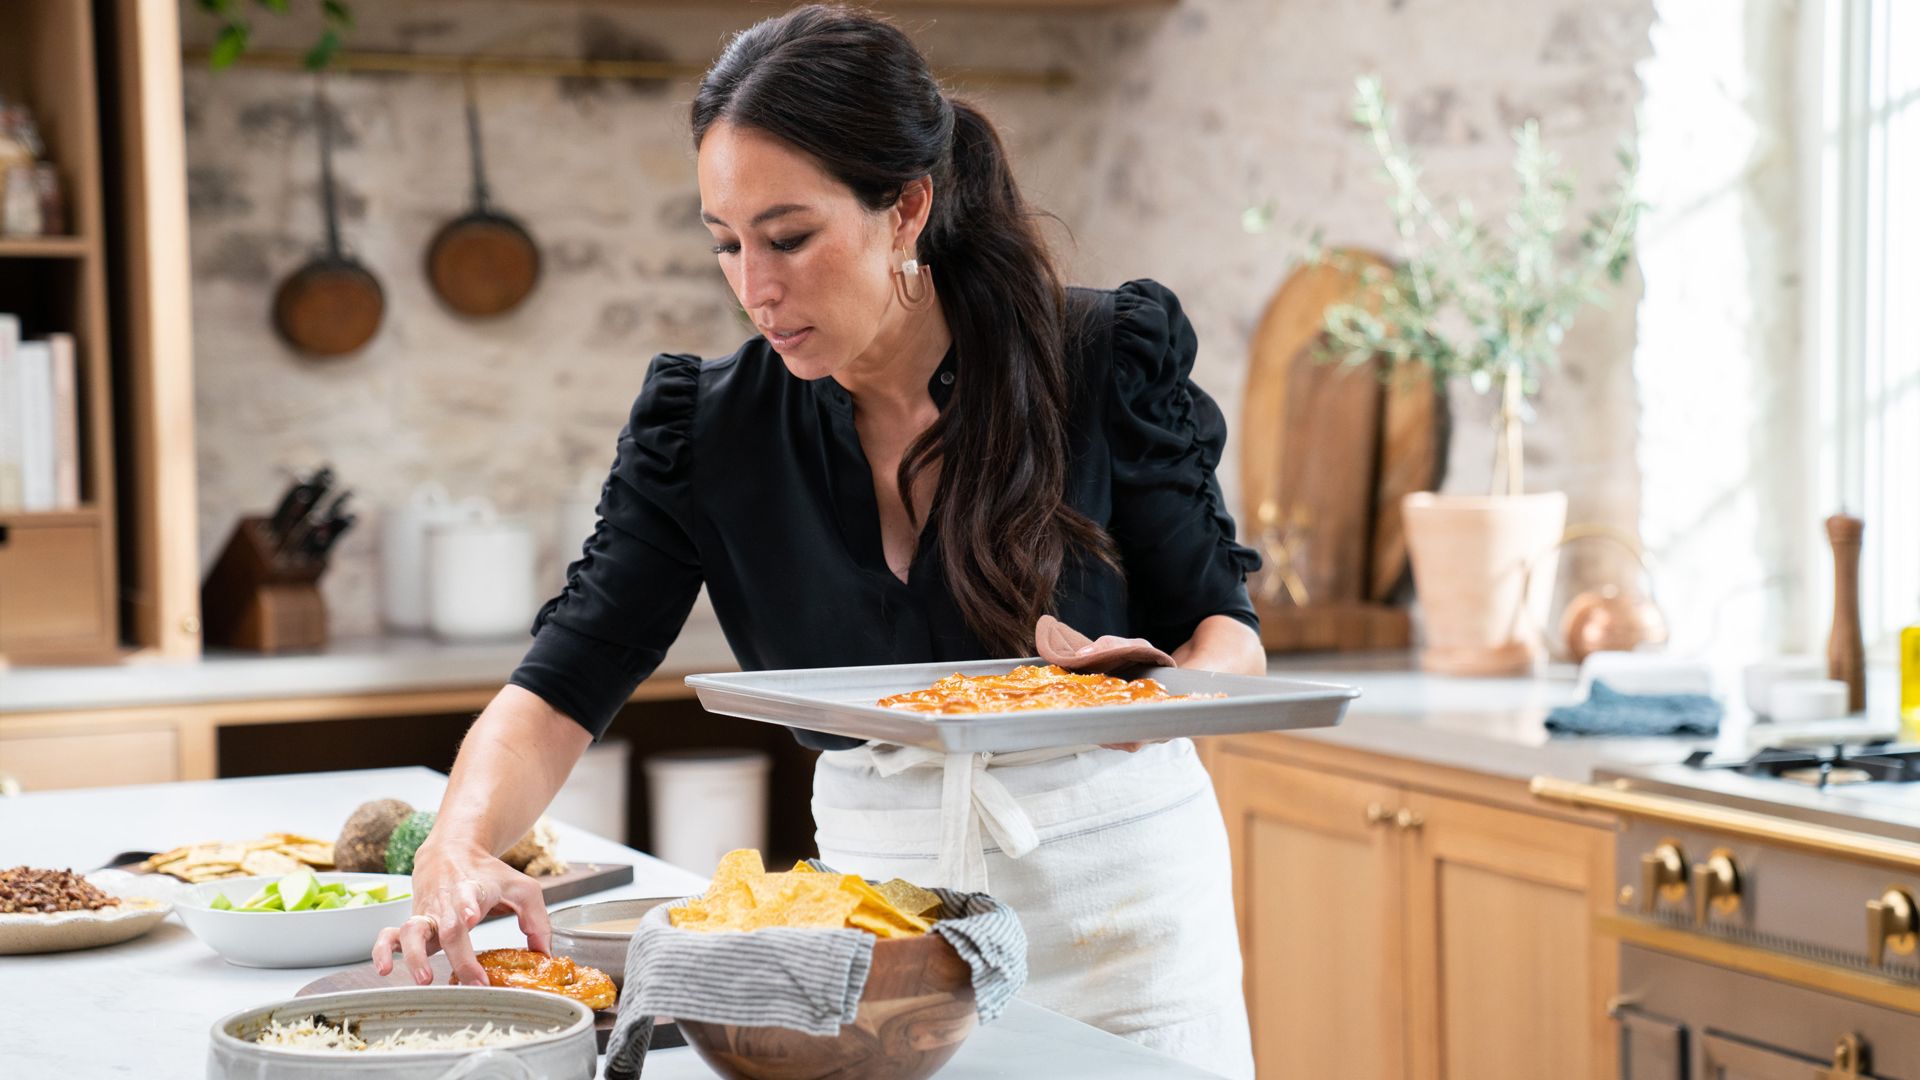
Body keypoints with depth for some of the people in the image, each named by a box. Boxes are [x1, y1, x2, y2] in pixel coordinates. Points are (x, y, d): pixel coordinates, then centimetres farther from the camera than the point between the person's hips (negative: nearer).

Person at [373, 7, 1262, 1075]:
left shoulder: (1108, 362, -14)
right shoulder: (706, 427, -9)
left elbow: (1227, 627, -5)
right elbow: (562, 687, -12)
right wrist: (461, 848, -32)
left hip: (1118, 895, -1)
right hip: (878, 888, 2)